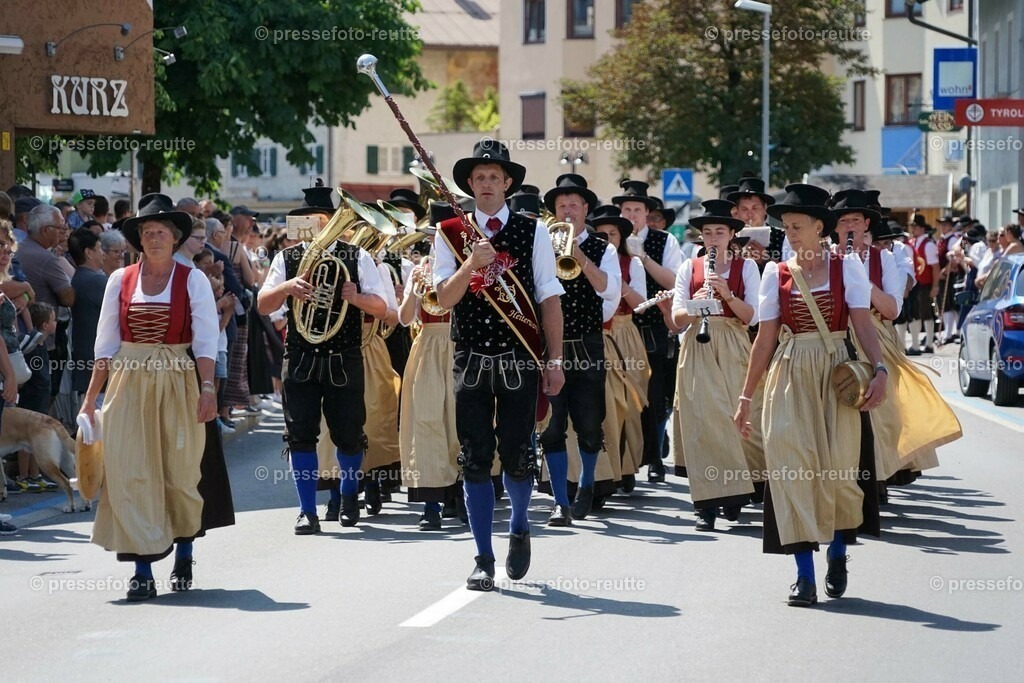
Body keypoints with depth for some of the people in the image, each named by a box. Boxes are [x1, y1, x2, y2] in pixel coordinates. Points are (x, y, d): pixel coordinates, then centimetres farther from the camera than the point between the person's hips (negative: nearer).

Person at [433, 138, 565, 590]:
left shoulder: (533, 232, 3)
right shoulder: (451, 233, 4)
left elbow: (549, 298, 4)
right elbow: (444, 297, -5)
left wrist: (554, 361, 0)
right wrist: (472, 262, -22)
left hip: (519, 361, -1)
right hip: (470, 361, 1)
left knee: (517, 457, -1)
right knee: (475, 461, 0)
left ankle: (519, 529, 30)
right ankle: (484, 559, 9)